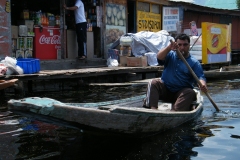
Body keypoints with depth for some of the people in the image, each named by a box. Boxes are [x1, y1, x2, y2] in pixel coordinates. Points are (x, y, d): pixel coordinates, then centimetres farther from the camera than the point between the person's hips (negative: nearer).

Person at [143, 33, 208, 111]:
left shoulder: (194, 62, 2)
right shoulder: (171, 55, 7)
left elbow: (200, 77, -10)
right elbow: (159, 57, -14)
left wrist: (202, 84, -35)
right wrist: (169, 47, -34)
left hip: (182, 92, -1)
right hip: (165, 89, 1)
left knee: (191, 93, -30)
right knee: (153, 83, -22)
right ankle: (152, 108, -39)